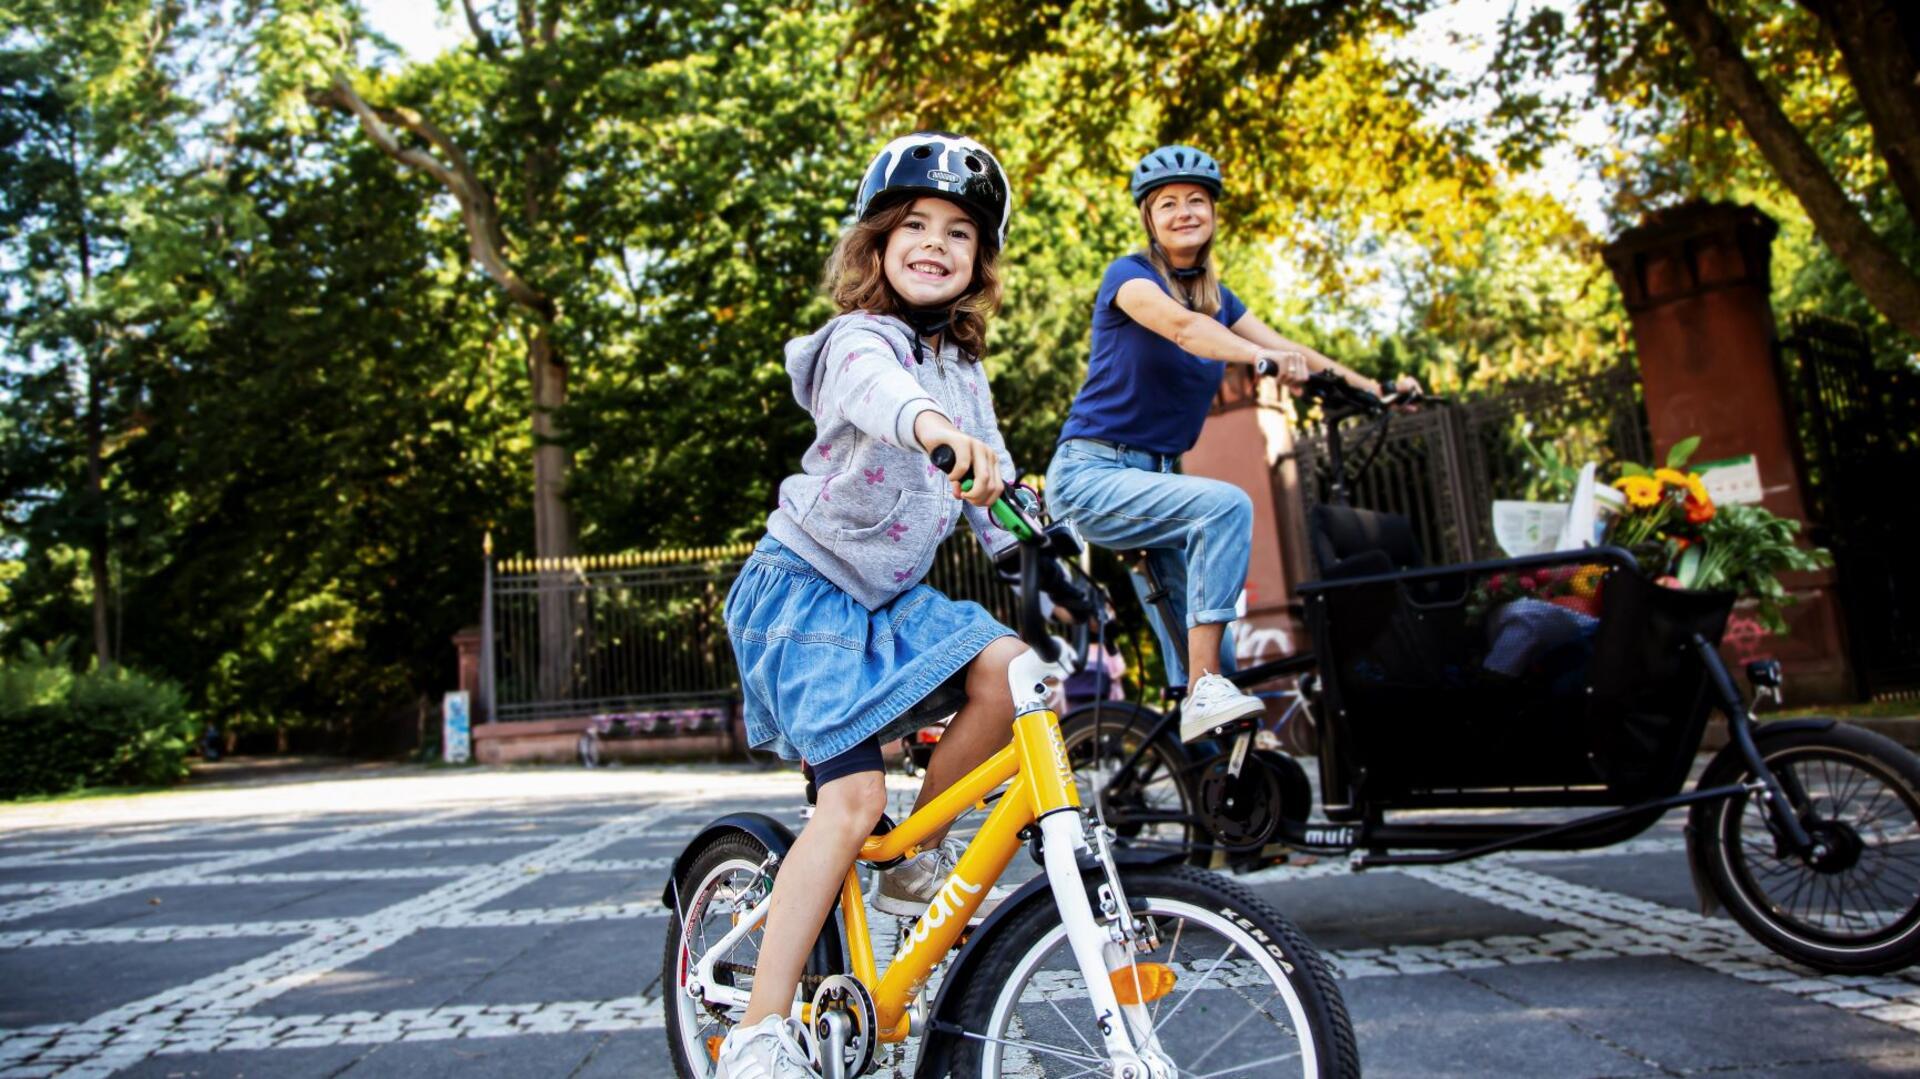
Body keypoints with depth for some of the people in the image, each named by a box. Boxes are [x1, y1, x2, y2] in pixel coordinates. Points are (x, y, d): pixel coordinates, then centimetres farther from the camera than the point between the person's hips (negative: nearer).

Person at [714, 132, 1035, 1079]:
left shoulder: (966, 371, 10)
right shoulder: (859, 338, -15)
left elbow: (989, 486, 15)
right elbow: (874, 383, -41)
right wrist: (935, 425, -64)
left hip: (893, 593, 7)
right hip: (807, 585, -7)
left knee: (1006, 671, -20)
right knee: (853, 798, -17)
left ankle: (915, 859, 2)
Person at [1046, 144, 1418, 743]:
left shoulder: (1217, 295, 14)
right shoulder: (1129, 275, -8)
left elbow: (1285, 347, 3)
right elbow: (1180, 325, -29)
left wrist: (1370, 387, -11)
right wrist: (1265, 360, -46)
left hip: (1154, 474, 8)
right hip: (1092, 472, -7)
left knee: (1197, 611, 5)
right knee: (1227, 505, -28)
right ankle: (1206, 691, -27)